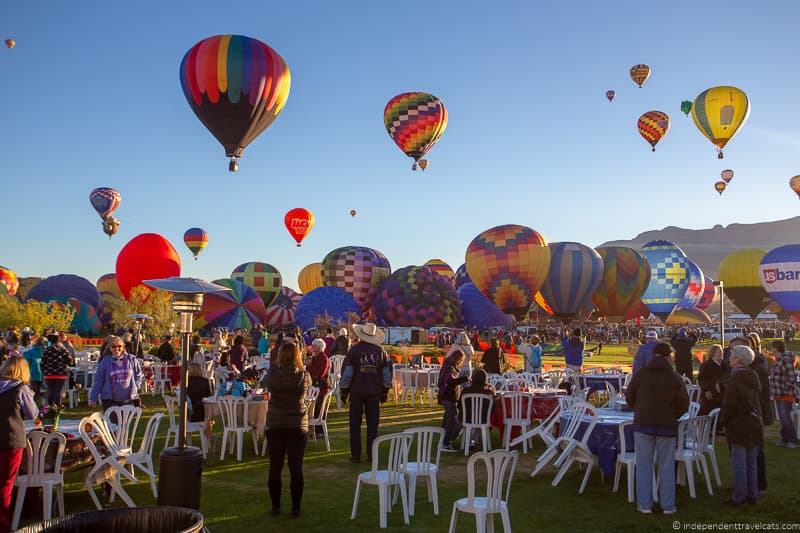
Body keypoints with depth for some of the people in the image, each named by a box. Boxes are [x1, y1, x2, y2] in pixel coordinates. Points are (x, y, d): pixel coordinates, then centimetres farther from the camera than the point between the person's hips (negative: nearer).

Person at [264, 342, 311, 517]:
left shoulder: (273, 375, -14)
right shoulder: (303, 375, -13)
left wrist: (277, 362, 16)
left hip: (275, 426, 0)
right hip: (298, 426, 0)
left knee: (275, 467, 11)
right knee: (296, 467, 6)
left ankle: (275, 507, 19)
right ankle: (296, 508, 12)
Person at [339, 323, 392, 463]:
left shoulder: (354, 349, -6)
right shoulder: (380, 350, 3)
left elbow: (346, 371, -5)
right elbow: (387, 373, 6)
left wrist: (344, 391, 3)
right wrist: (385, 392, 14)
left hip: (356, 391, -2)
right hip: (374, 392, 2)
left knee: (355, 424, 6)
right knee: (373, 424, 8)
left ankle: (356, 455, 6)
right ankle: (371, 454, 9)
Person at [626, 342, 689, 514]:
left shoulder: (641, 373, -3)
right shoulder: (675, 377, -3)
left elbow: (629, 397, 3)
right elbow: (684, 403, -1)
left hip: (643, 424, 0)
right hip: (667, 425, 0)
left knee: (644, 464, 6)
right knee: (666, 466, 9)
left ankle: (644, 504, 7)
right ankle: (667, 505, 12)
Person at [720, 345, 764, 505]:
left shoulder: (733, 380, -16)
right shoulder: (754, 377, 5)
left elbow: (729, 405, -16)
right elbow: (757, 400, 14)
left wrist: (723, 421, -5)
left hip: (738, 426, -7)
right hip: (755, 424, 7)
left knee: (739, 462, 0)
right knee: (751, 462, 14)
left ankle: (739, 496, 4)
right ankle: (752, 494, 20)